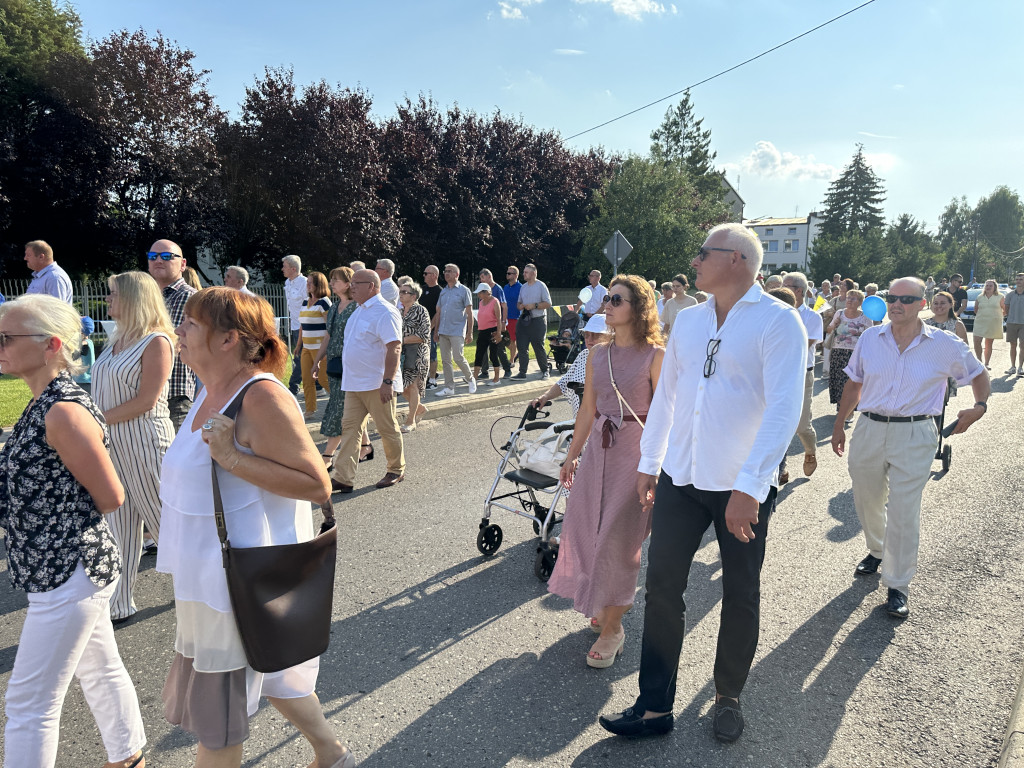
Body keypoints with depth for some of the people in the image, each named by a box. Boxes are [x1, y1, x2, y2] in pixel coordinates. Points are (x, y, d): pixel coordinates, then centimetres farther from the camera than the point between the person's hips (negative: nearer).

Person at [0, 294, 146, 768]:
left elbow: (111, 498, -17)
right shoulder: (41, 406, 6)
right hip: (68, 568, 9)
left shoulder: (65, 413, -22)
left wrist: (65, 519, -3)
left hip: (68, 573, -9)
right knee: (100, 670, 24)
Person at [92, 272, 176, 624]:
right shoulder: (116, 342, 11)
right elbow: (103, 393, 14)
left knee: (163, 518, 6)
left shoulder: (156, 342, -13)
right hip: (111, 443, 8)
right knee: (117, 525, 12)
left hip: (145, 443, -7)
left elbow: (146, 401, -18)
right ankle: (118, 605, 23)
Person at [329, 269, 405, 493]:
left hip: (377, 384, -9)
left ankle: (396, 471, 23)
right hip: (354, 383, 9)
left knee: (388, 429, 5)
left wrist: (387, 381, -27)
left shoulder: (385, 312, -15)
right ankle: (342, 478, 7)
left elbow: (394, 348, -21)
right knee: (350, 428, 5)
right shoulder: (360, 310, 15)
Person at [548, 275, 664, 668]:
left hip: (637, 451, -6)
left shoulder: (655, 356, -9)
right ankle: (615, 600, 37)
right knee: (586, 528, 11)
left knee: (618, 536, -1)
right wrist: (572, 456, 14)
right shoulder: (598, 354, 7)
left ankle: (612, 626, 16)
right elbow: (588, 409, 12)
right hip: (600, 448, 6)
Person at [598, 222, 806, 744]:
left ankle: (728, 698, 35)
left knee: (740, 598, 12)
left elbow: (784, 408, -19)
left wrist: (748, 488, -25)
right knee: (662, 587, 5)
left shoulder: (778, 321, -10)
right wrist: (648, 463, 15)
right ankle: (655, 707, 19)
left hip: (742, 489, -4)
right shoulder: (688, 320, 8)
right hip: (680, 478, 5)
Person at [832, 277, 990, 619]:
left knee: (903, 512, -4)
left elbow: (978, 374, 13)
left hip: (913, 436, -3)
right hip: (869, 429, 3)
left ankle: (898, 585, 10)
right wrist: (839, 425, 13)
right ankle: (877, 551, 44)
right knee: (867, 501, 16)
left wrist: (980, 406, -5)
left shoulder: (945, 345, -3)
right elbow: (854, 383, 12)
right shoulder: (870, 338, 3)